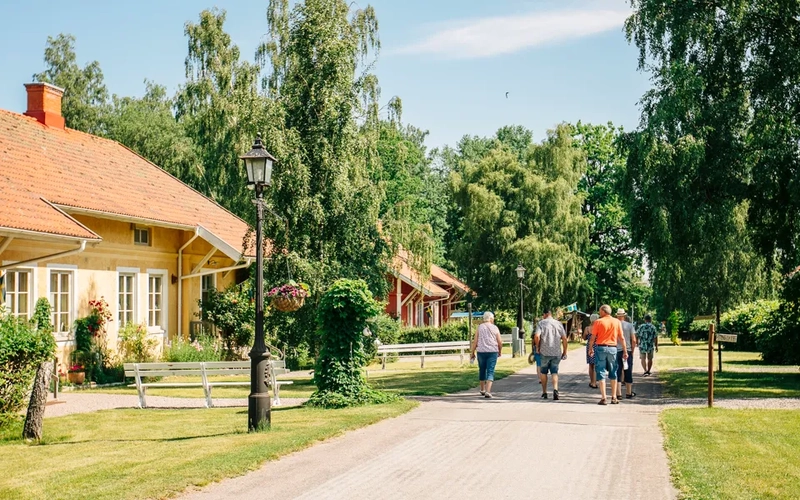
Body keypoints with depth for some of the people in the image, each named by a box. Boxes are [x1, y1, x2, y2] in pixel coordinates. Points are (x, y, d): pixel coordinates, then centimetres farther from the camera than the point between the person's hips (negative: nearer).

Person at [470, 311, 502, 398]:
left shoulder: (479, 327, 2)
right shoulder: (495, 328, 1)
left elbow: (475, 341, -1)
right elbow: (500, 342, 2)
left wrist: (472, 353, 5)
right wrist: (500, 351, 18)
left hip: (481, 352, 2)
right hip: (492, 352, -1)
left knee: (482, 370, 17)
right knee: (490, 371, -3)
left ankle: (482, 390, 31)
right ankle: (488, 391, -17)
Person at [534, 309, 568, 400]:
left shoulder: (541, 323, -2)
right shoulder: (558, 324, 6)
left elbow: (536, 336, -16)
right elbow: (564, 339, 3)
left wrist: (537, 347, -1)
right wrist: (564, 352, 10)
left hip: (545, 352, -2)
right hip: (556, 353, 2)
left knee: (543, 372, 14)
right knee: (554, 372, 6)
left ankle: (544, 393, 18)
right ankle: (555, 389, -17)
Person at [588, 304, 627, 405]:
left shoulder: (598, 322, -5)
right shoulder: (617, 322, 3)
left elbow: (593, 337, -4)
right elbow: (622, 338, 4)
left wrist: (590, 349, 9)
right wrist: (625, 351, 9)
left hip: (600, 347, -3)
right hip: (612, 348, 3)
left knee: (601, 373, 1)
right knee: (613, 373, 12)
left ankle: (603, 398, -3)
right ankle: (614, 398, 14)